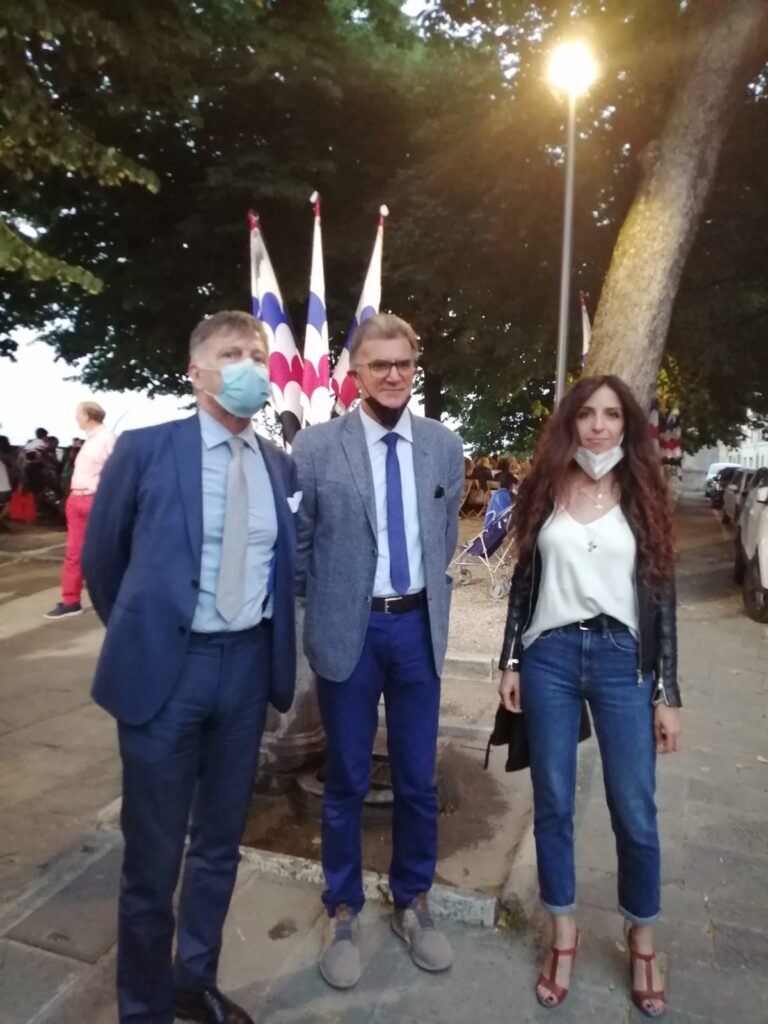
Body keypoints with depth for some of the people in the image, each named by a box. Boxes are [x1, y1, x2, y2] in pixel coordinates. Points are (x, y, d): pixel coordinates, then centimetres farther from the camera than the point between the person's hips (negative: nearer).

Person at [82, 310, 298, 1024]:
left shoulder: (281, 465, 3)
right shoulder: (144, 448, -8)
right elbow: (101, 559, 2)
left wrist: (270, 643, 9)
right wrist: (138, 639, 9)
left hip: (249, 664, 4)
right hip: (166, 665, -4)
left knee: (220, 843, 20)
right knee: (152, 855, 11)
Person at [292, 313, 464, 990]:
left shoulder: (445, 447, 2)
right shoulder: (316, 447, -7)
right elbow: (298, 544, 0)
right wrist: (325, 610, 4)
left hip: (418, 628, 3)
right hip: (348, 632, -2)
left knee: (418, 779, 15)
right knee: (347, 781, 13)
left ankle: (413, 901, 40)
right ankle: (344, 910, 37)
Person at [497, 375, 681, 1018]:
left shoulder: (642, 495, 2)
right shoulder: (544, 491, 3)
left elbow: (661, 595, 1)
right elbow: (524, 580, 7)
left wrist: (668, 693, -1)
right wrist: (511, 661, 4)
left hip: (622, 660, 0)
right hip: (550, 657, 1)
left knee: (636, 812, 8)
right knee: (553, 804, 11)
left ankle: (642, 941, 34)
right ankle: (564, 936, 33)